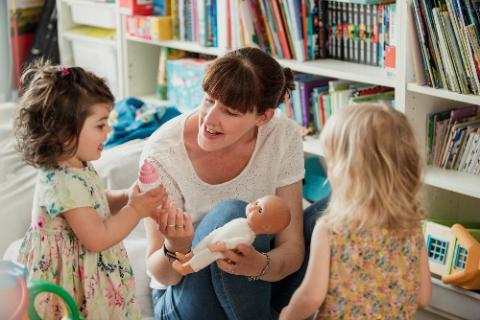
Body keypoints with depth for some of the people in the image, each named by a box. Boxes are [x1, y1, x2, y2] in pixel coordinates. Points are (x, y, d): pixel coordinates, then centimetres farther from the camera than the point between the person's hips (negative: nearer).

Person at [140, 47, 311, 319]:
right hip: (185, 295, -3)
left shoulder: (284, 138, -13)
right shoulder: (162, 153, -21)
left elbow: (293, 249, -14)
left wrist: (259, 265, -38)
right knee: (231, 215, -34)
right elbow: (161, 275, -15)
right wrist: (176, 248, -39)